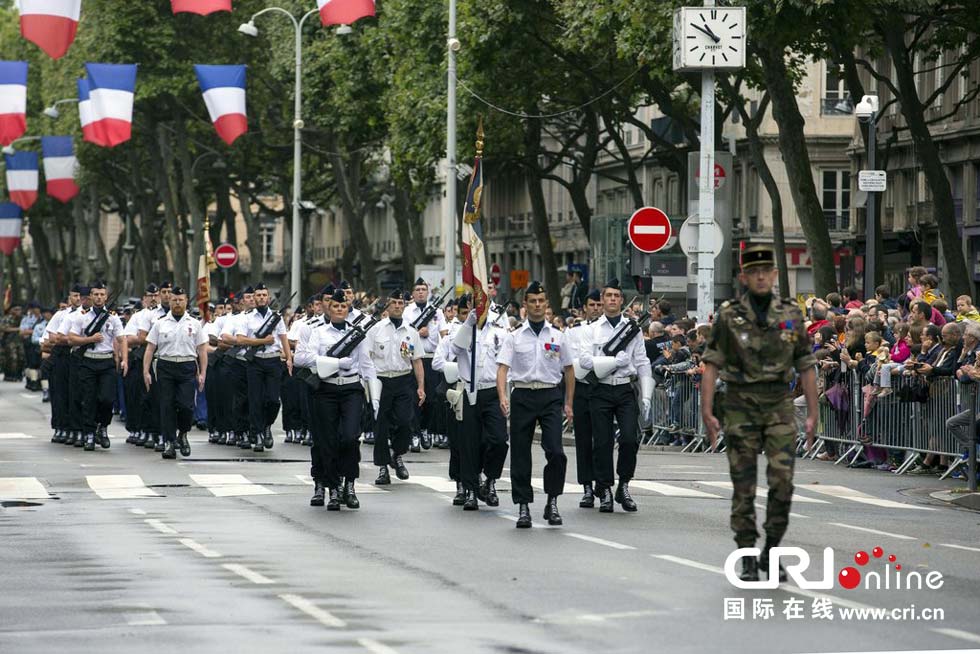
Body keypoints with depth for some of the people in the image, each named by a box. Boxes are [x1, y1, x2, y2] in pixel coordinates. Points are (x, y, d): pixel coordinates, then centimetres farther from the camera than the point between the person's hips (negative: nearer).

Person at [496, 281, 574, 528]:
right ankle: (523, 506, 10)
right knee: (520, 454, 2)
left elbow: (568, 371, 15)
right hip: (522, 396, 0)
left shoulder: (558, 337, 8)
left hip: (550, 396, 0)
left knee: (555, 452, -13)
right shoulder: (514, 337, 4)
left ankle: (552, 502, 1)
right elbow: (503, 368, -5)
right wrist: (502, 396, -21)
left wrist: (569, 404, 11)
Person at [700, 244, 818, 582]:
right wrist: (707, 412, -11)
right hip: (740, 407, -1)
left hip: (779, 406, 1)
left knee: (782, 481, -7)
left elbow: (806, 367, 9)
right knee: (744, 487, 1)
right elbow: (711, 365, -3)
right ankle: (747, 558, 8)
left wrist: (812, 414, 6)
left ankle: (771, 552, 9)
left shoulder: (791, 314, 6)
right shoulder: (729, 316, 0)